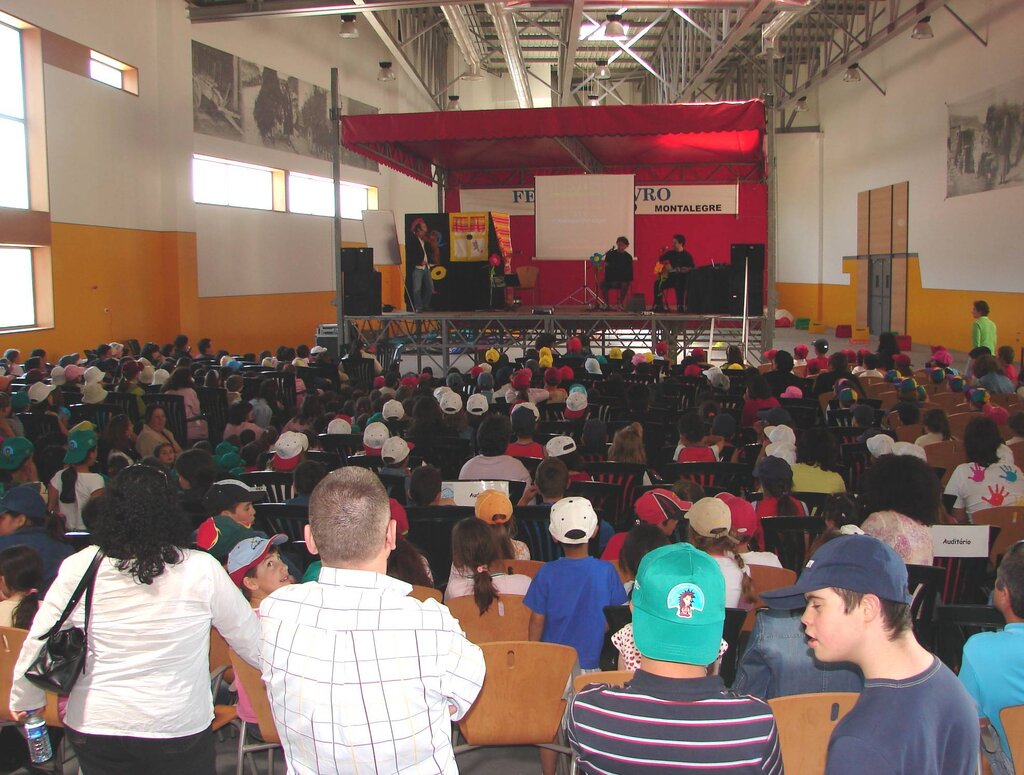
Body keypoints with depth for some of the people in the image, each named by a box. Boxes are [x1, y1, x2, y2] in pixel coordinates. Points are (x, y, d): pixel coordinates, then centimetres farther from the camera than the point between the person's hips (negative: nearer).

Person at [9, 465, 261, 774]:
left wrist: (24, 700, 18)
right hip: (179, 728, -1)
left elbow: (38, 642, 0)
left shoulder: (78, 568, -10)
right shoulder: (201, 570, -15)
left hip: (93, 727, 2)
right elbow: (249, 638, -7)